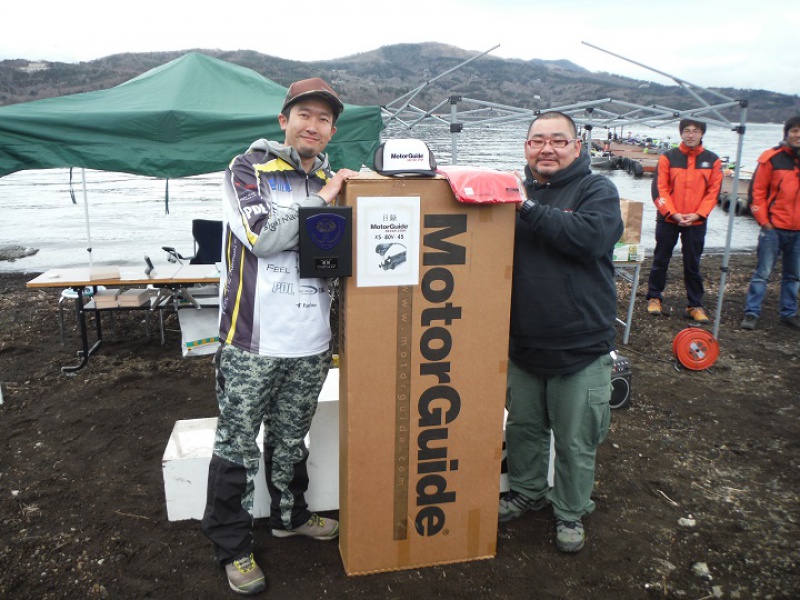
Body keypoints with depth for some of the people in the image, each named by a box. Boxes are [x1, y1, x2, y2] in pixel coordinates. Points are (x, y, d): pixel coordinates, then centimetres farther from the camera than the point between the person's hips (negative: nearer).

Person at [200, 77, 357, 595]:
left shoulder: (331, 181, 13)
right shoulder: (248, 169, -3)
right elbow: (263, 236, -19)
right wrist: (322, 201, -11)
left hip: (311, 342, 5)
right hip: (254, 339, -4)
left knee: (290, 438, 20)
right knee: (238, 446, 6)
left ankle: (290, 514, 41)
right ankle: (232, 547, 23)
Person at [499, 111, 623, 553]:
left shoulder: (597, 191, -4)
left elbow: (592, 236, -25)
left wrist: (528, 209, -23)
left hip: (580, 348, -4)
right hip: (522, 345, 4)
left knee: (576, 441, 10)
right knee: (523, 428, 20)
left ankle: (570, 512, 32)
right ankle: (527, 491, 43)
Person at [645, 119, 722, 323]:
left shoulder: (712, 160, 3)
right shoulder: (668, 157, -2)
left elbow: (713, 191, 1)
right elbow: (659, 189, -6)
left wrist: (697, 214, -11)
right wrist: (673, 213, -15)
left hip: (697, 222, 1)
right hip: (668, 220, -1)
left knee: (693, 265, 6)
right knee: (660, 260, 8)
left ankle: (695, 305, 15)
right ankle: (654, 298, 22)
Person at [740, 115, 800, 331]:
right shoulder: (772, 158, -5)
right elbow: (757, 191, -5)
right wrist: (764, 221, -8)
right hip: (774, 228, -4)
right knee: (763, 273, -1)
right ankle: (751, 313, 4)